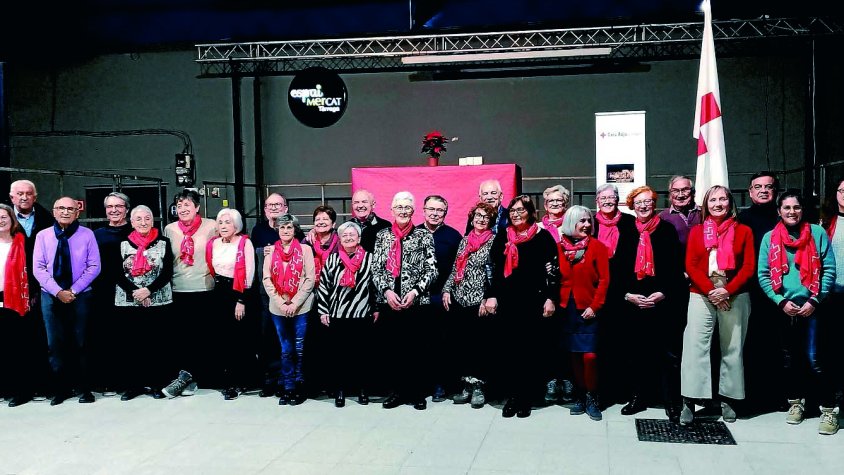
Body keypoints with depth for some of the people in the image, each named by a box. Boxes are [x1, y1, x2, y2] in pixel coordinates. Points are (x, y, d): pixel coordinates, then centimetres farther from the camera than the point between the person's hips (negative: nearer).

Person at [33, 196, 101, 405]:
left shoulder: (87, 235, -2)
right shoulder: (43, 236, 3)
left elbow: (94, 266, -4)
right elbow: (39, 268, -2)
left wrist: (73, 290, -12)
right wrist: (58, 291, -12)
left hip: (80, 296, -1)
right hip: (51, 296, 2)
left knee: (80, 343, 6)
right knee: (55, 344, 5)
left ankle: (84, 388, 14)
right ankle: (61, 388, 15)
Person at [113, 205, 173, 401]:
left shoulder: (163, 243, 4)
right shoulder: (122, 244, 7)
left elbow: (167, 272, -2)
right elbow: (117, 273, 1)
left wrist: (148, 290, -14)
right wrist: (134, 292, -12)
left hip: (158, 302, -1)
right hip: (128, 302, 1)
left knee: (155, 344, 0)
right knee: (130, 344, 0)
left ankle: (156, 384, 9)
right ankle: (133, 384, 10)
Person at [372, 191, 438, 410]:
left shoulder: (423, 236, 2)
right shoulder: (382, 236, 8)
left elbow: (432, 269, 0)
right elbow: (376, 269, 6)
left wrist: (415, 291, -12)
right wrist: (386, 291, -8)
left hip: (416, 301, -2)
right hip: (388, 302, 2)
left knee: (416, 349, 1)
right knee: (393, 348, 6)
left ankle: (418, 393, 12)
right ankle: (397, 391, 18)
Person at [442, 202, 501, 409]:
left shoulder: (495, 242, -1)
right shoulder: (464, 240, 15)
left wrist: (488, 299, -13)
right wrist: (446, 290, 6)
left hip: (480, 302, -5)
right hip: (458, 300, 5)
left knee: (480, 344, -2)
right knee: (459, 343, 4)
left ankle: (479, 386, 10)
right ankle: (467, 384, 16)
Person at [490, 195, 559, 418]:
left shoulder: (542, 236, 0)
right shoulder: (503, 237, 11)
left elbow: (553, 270, -2)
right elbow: (495, 269, 14)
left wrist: (551, 298, -7)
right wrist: (492, 296, 7)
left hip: (533, 301, -3)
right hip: (507, 301, 3)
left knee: (528, 348, 1)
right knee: (509, 348, 3)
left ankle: (526, 398, 11)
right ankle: (511, 396, 12)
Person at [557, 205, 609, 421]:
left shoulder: (597, 247, -2)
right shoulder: (560, 247, 5)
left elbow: (604, 280, -6)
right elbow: (557, 278, 10)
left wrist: (594, 307, -12)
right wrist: (556, 301, -3)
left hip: (588, 310, -3)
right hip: (567, 308, 3)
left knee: (589, 355, -9)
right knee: (574, 355, 8)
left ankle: (591, 398, 9)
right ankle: (580, 397, 21)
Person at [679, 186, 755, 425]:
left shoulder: (743, 231, 7)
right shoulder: (696, 231, 10)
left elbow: (749, 267, 0)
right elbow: (690, 266, 2)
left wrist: (728, 290, -13)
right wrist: (709, 290, -12)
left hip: (735, 298, 0)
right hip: (701, 296, 0)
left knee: (732, 349, 5)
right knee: (695, 347, -8)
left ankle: (727, 400, 15)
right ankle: (689, 402, -8)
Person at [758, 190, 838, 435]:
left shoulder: (817, 233, 0)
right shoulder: (769, 238, 4)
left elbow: (829, 270, -3)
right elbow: (763, 275, 2)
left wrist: (814, 300, -10)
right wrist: (781, 301, -8)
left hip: (810, 307, -2)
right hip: (784, 308, 2)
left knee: (813, 359, -7)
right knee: (790, 357, 13)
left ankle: (829, 409, 4)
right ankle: (796, 401, 28)